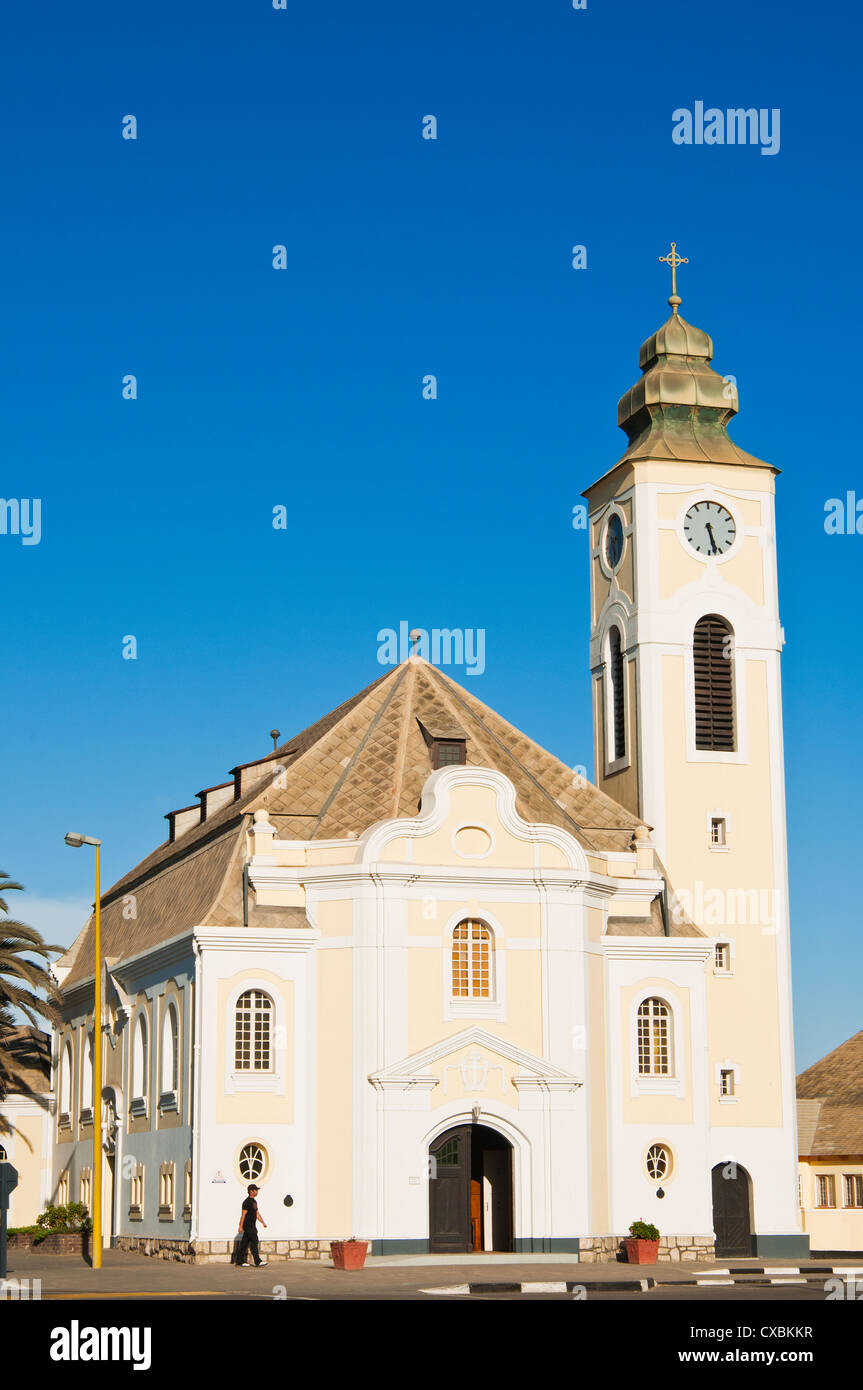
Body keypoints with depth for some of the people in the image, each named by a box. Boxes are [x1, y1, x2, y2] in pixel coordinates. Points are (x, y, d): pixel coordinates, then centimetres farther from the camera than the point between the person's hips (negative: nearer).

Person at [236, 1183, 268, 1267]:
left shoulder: (254, 1201, 17)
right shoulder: (247, 1202, -14)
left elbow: (257, 1213, 23)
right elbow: (243, 1214, -17)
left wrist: (263, 1222, 17)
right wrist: (240, 1226, -19)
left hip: (252, 1226, 9)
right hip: (248, 1225, -9)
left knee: (245, 1243, 11)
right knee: (254, 1242, -11)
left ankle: (240, 1261, 14)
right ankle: (258, 1261, -12)